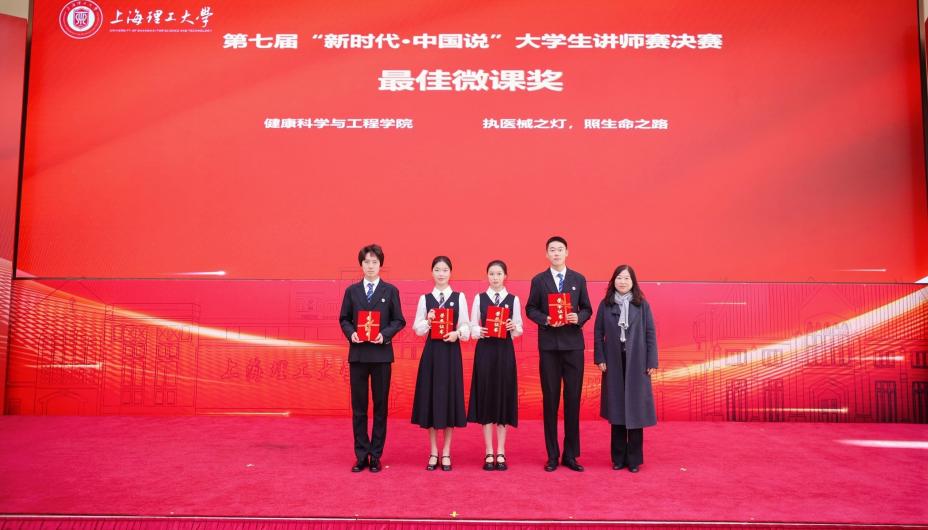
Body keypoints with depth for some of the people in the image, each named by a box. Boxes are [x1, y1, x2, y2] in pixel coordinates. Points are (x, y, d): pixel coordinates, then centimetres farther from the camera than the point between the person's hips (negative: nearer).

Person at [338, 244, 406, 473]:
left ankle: (376, 456, 16)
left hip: (381, 353, -1)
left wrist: (385, 334, -15)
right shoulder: (352, 290, 8)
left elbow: (399, 320, 1)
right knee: (358, 407, 6)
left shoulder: (390, 291, 3)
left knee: (380, 406, 6)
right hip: (357, 354, 1)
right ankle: (361, 456, 16)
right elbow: (343, 319, 8)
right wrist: (351, 333, -11)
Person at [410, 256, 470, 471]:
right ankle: (433, 452, 15)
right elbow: (417, 329, 3)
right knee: (431, 397, 3)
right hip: (431, 352, 1)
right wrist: (427, 321, -16)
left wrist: (457, 333, -17)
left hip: (451, 352, -1)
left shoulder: (459, 297, 3)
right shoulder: (425, 299, 5)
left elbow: (466, 326, 2)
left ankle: (446, 453, 14)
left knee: (449, 396, 2)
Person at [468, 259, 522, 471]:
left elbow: (519, 329, 5)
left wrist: (513, 327, -16)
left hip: (505, 351, 0)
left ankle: (501, 452, 12)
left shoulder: (513, 299, 4)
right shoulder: (479, 298, 4)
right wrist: (479, 332, -16)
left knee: (504, 397, 3)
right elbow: (472, 327, 4)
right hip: (485, 350, 0)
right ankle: (489, 453, 10)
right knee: (486, 398, 1)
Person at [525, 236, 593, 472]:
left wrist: (578, 318, -12)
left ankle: (570, 454, 14)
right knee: (550, 399, 4)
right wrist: (545, 320, -13)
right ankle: (552, 455, 14)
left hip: (573, 344, 1)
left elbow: (587, 309, 9)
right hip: (549, 345, -1)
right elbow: (530, 309, 5)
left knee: (573, 398, 3)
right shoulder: (538, 280, 5)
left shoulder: (578, 279, 8)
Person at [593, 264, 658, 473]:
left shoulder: (642, 305, 1)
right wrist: (600, 359, -3)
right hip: (614, 363, 1)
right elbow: (598, 333, 4)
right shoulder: (605, 305, 3)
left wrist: (652, 362, -3)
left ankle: (634, 459, 13)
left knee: (635, 410, 2)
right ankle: (618, 458, 16)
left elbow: (650, 334, 1)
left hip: (636, 363, -1)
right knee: (616, 410, 6)